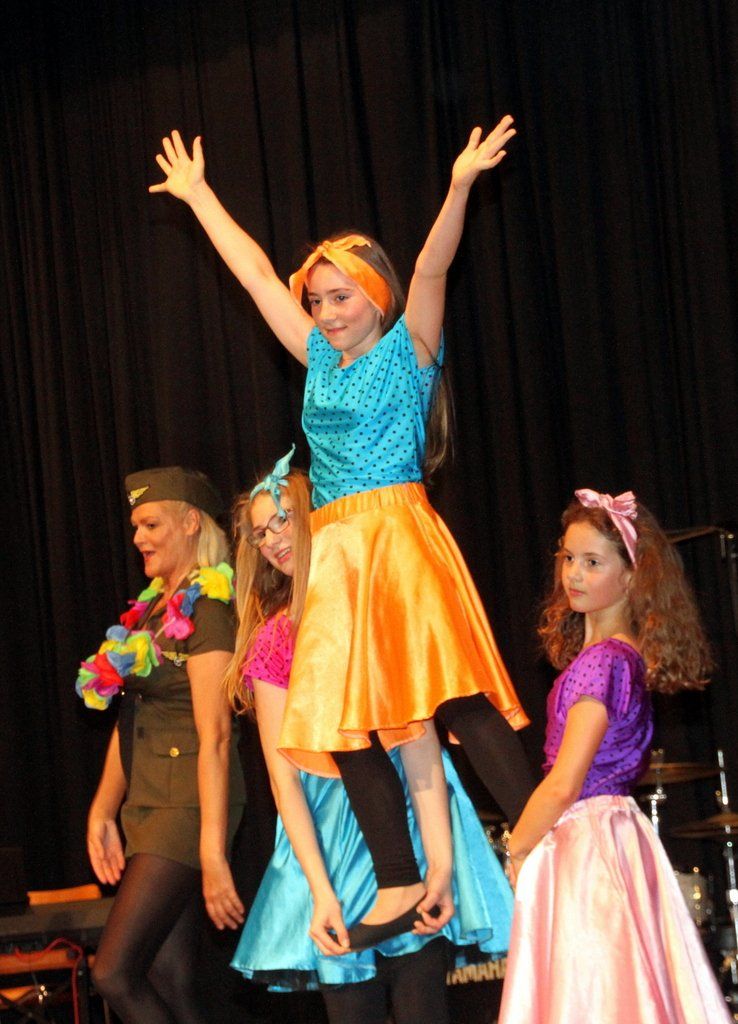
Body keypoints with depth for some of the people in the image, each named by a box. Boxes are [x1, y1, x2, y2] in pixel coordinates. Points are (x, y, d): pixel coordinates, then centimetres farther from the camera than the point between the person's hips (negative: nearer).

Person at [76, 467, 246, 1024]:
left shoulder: (205, 611, -11)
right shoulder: (152, 609, 16)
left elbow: (214, 736, -18)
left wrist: (213, 854, -22)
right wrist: (102, 813, 9)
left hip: (187, 801, -9)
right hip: (146, 805, 9)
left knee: (114, 972, -13)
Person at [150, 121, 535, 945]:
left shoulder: (406, 348, 4)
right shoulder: (322, 360, 18)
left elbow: (430, 269, -12)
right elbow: (256, 273, 24)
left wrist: (460, 186, -26)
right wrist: (198, 195, 31)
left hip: (399, 535, -7)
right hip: (338, 554, 7)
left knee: (452, 696, -16)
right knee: (343, 716, 0)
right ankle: (400, 884, 2)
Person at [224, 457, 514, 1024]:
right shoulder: (272, 640, 8)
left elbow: (421, 737, -4)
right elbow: (283, 773, 0)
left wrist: (440, 865, -14)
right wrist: (320, 890, -11)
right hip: (326, 832, 2)